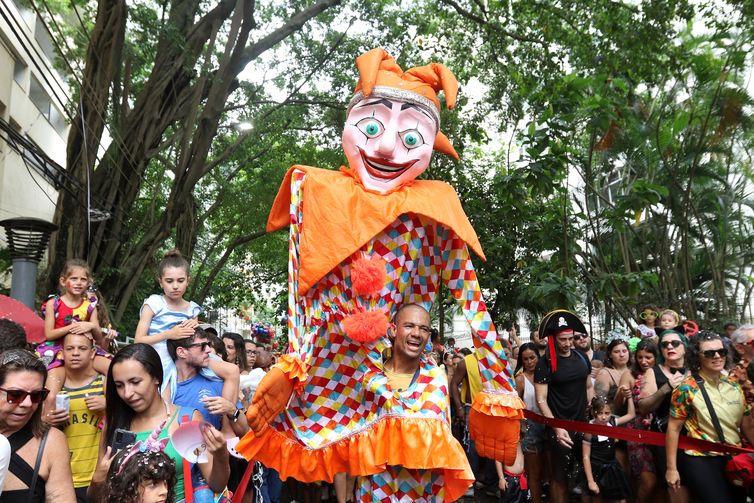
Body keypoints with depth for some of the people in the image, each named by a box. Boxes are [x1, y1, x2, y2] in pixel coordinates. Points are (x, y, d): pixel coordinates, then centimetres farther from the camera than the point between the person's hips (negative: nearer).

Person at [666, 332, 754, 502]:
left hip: (735, 461, 6)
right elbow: (673, 428, -9)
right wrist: (671, 468, -11)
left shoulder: (734, 386, 5)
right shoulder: (687, 388, -11)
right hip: (701, 462, -6)